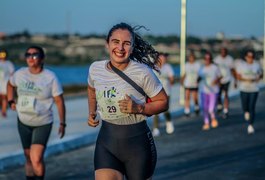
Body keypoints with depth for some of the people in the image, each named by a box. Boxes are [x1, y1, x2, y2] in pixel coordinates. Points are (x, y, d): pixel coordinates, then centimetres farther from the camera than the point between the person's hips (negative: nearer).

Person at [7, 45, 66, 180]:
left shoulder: (50, 78, -13)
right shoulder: (20, 74, -3)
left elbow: (59, 101, -7)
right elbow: (10, 85, 20)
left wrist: (62, 123, -6)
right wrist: (11, 101, 8)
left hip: (43, 124, -4)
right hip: (23, 122, 4)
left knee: (36, 159, -17)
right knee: (29, 157, 15)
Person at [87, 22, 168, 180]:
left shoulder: (143, 73, -14)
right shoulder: (95, 69, -1)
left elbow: (163, 102, -3)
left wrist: (139, 108, -19)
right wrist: (92, 112, 10)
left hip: (137, 142, -2)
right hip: (106, 139, 2)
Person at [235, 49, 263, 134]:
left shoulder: (257, 65, 1)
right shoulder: (241, 65, -2)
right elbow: (238, 76, -5)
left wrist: (258, 78, -12)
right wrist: (246, 79, -21)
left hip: (254, 89, 0)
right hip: (244, 89, 0)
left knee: (252, 107, -6)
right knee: (245, 107, 7)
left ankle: (250, 126, 0)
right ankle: (246, 111, 45)